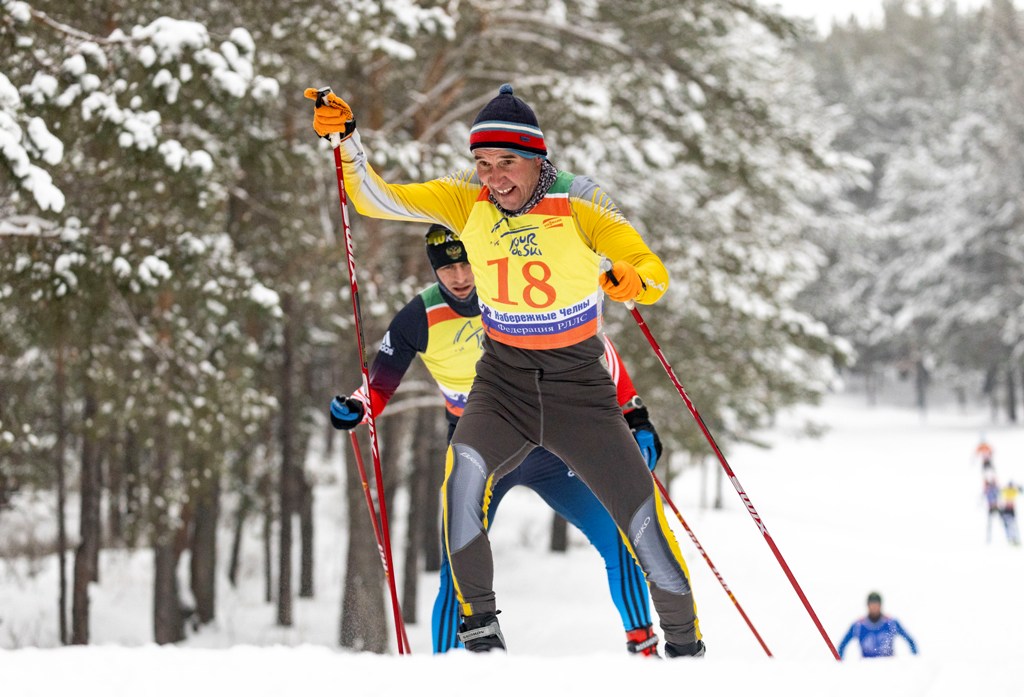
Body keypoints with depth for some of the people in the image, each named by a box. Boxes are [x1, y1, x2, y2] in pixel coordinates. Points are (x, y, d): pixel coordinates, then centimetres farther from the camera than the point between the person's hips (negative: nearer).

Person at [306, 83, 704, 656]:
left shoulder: (579, 205, -15)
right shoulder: (467, 200, -7)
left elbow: (654, 272, -13)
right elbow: (377, 199, -7)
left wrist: (634, 281, -36)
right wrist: (348, 142, -24)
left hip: (579, 384, -1)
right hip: (503, 379, 1)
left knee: (642, 512, -4)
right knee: (465, 473, -28)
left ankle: (686, 645, 16)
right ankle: (479, 623, -15)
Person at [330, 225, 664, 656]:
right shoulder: (420, 318, -13)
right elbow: (379, 386, -1)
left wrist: (634, 415, -5)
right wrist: (354, 409, -24)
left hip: (546, 450, 1)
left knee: (620, 539, -6)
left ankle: (643, 643, 10)